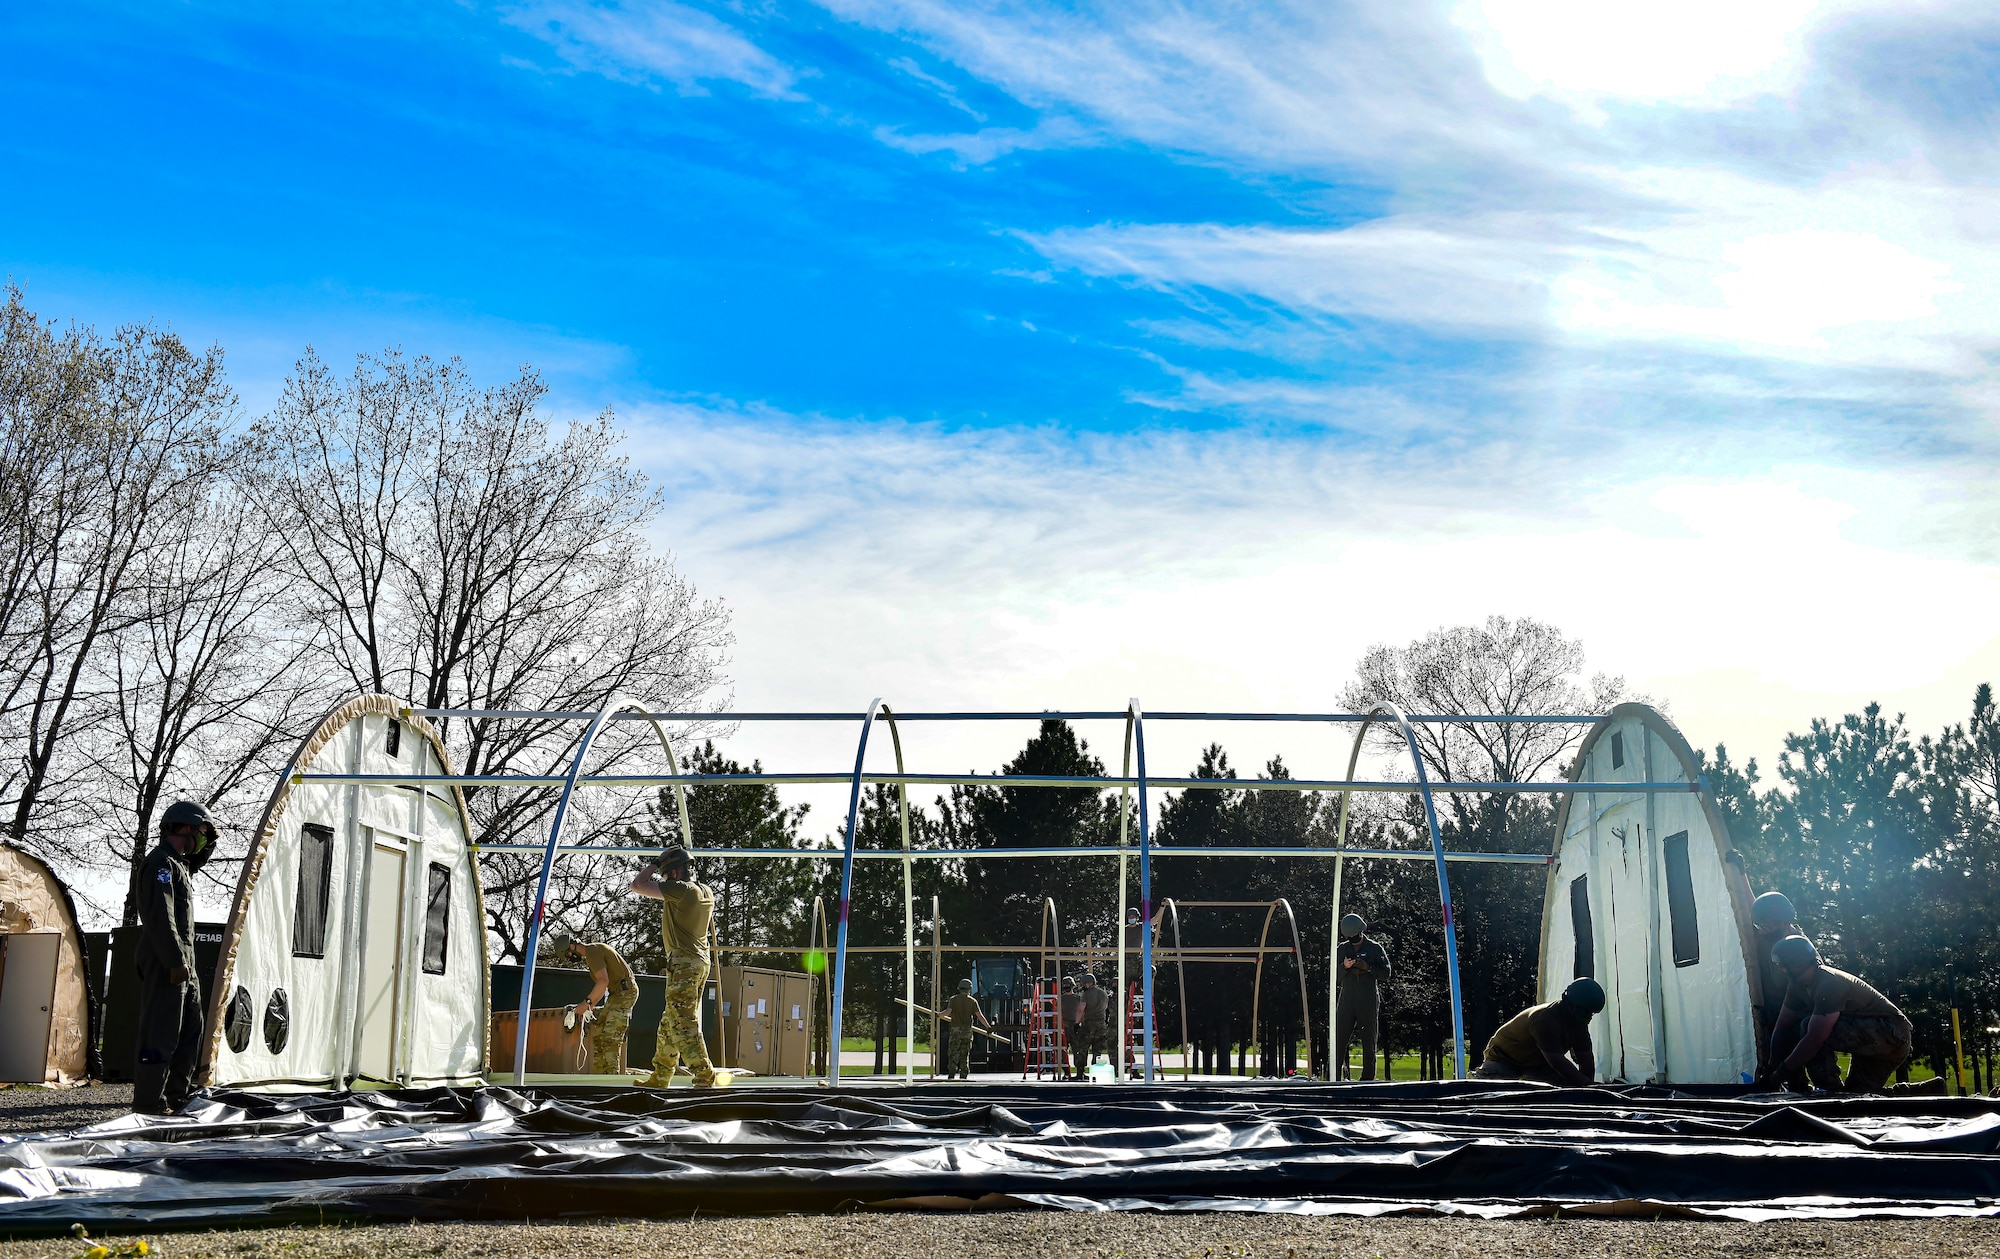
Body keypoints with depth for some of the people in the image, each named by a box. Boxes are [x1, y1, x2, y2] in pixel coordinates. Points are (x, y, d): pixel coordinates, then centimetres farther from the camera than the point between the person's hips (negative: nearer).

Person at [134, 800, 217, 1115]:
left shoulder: (179, 864, 19)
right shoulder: (161, 863, -12)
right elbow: (160, 917, -21)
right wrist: (175, 961, -24)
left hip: (182, 964, 10)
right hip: (165, 964, -10)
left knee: (191, 1027, 15)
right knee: (162, 1032, -10)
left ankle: (178, 1093, 22)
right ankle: (148, 1103, -8)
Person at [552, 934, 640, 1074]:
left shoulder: (592, 952, -13)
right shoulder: (592, 951, 19)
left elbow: (603, 981, -25)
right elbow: (603, 984, 24)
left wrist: (586, 1002, -17)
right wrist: (590, 1007, 17)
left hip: (624, 991, -11)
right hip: (617, 993, 11)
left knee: (611, 1036, -15)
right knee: (599, 1033, 9)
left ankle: (612, 1074, -17)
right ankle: (598, 1074, 8)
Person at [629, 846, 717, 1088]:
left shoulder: (681, 890, -15)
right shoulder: (705, 892, 12)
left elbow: (637, 885, -13)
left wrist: (655, 865, 1)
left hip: (684, 961, -10)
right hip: (700, 960, 10)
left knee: (683, 1023, -11)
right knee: (669, 1024, 15)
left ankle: (704, 1076, -15)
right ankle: (659, 1079, 22)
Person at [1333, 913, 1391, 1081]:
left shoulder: (1375, 948, 2)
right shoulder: (1342, 948, 11)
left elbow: (1385, 973, -2)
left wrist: (1368, 967, -17)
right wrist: (1344, 966, -12)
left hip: (1369, 1000, -2)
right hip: (1347, 999, 2)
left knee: (1369, 1042, 2)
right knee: (1339, 1039, -4)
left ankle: (1368, 1078, 7)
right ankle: (1335, 1078, -2)